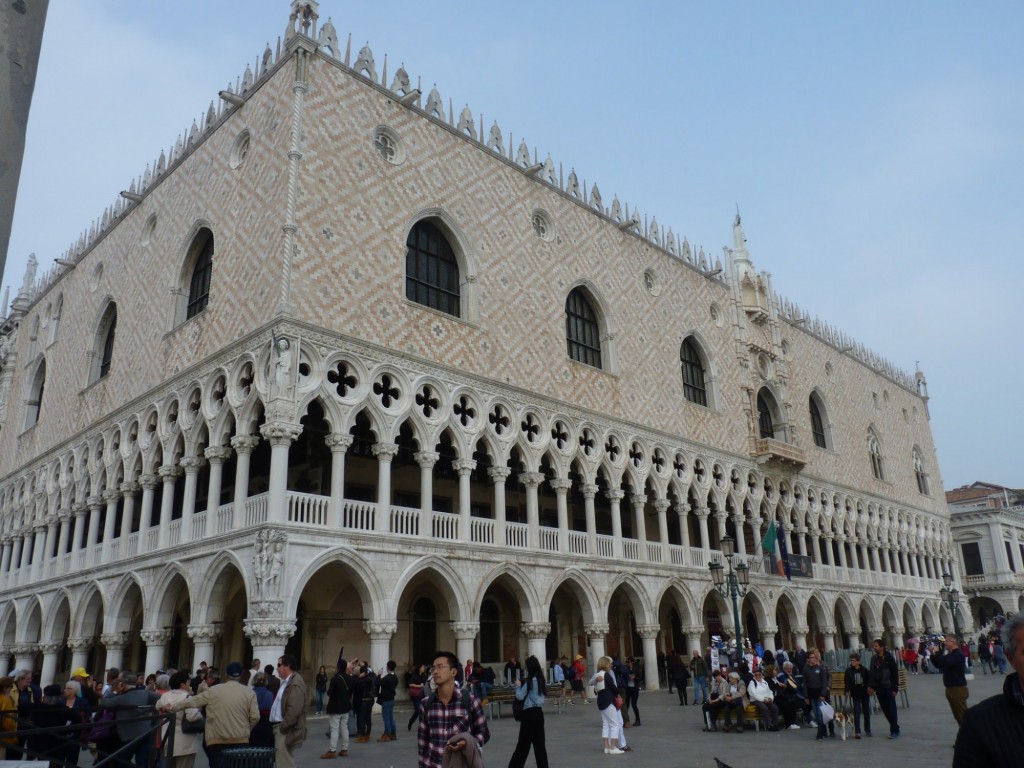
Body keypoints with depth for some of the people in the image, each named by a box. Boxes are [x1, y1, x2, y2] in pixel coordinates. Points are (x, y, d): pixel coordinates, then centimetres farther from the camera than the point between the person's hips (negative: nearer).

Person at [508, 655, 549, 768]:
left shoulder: (530, 681, -15)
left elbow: (520, 696, -14)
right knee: (539, 742, 8)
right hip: (539, 711, 7)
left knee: (524, 742, 2)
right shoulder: (541, 680, 8)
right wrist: (523, 685, 12)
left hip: (529, 713, -7)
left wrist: (518, 686, 2)